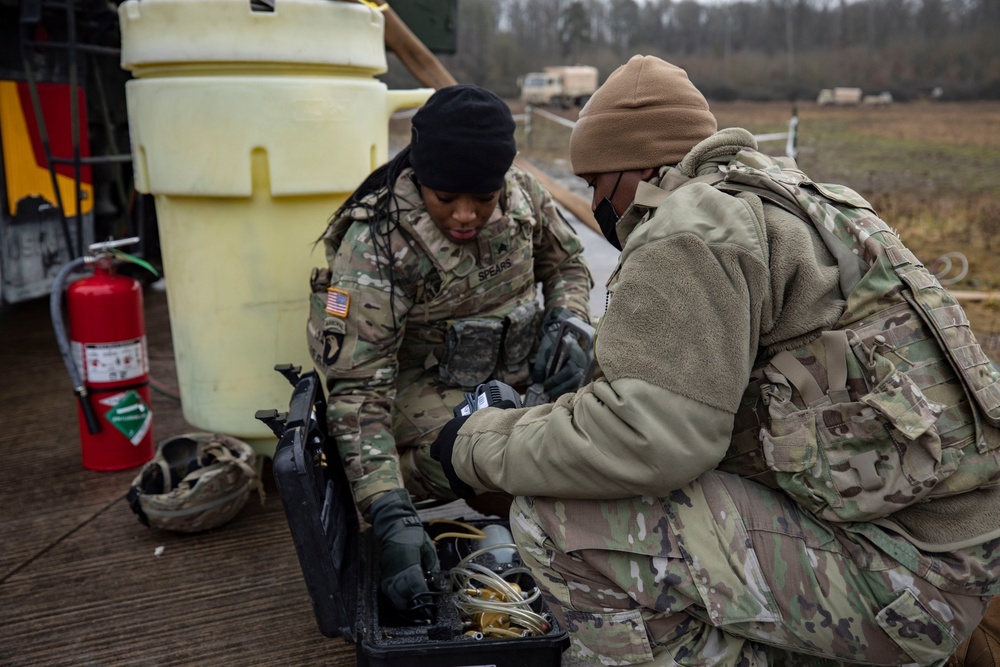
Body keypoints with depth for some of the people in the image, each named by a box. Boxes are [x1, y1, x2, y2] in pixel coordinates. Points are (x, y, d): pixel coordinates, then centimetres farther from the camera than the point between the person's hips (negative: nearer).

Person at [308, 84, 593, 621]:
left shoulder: (520, 193, -9)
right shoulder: (374, 245, -24)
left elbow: (566, 262, 11)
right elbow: (357, 387, -25)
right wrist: (391, 519, -33)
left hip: (517, 369, 6)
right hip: (426, 385, -6)